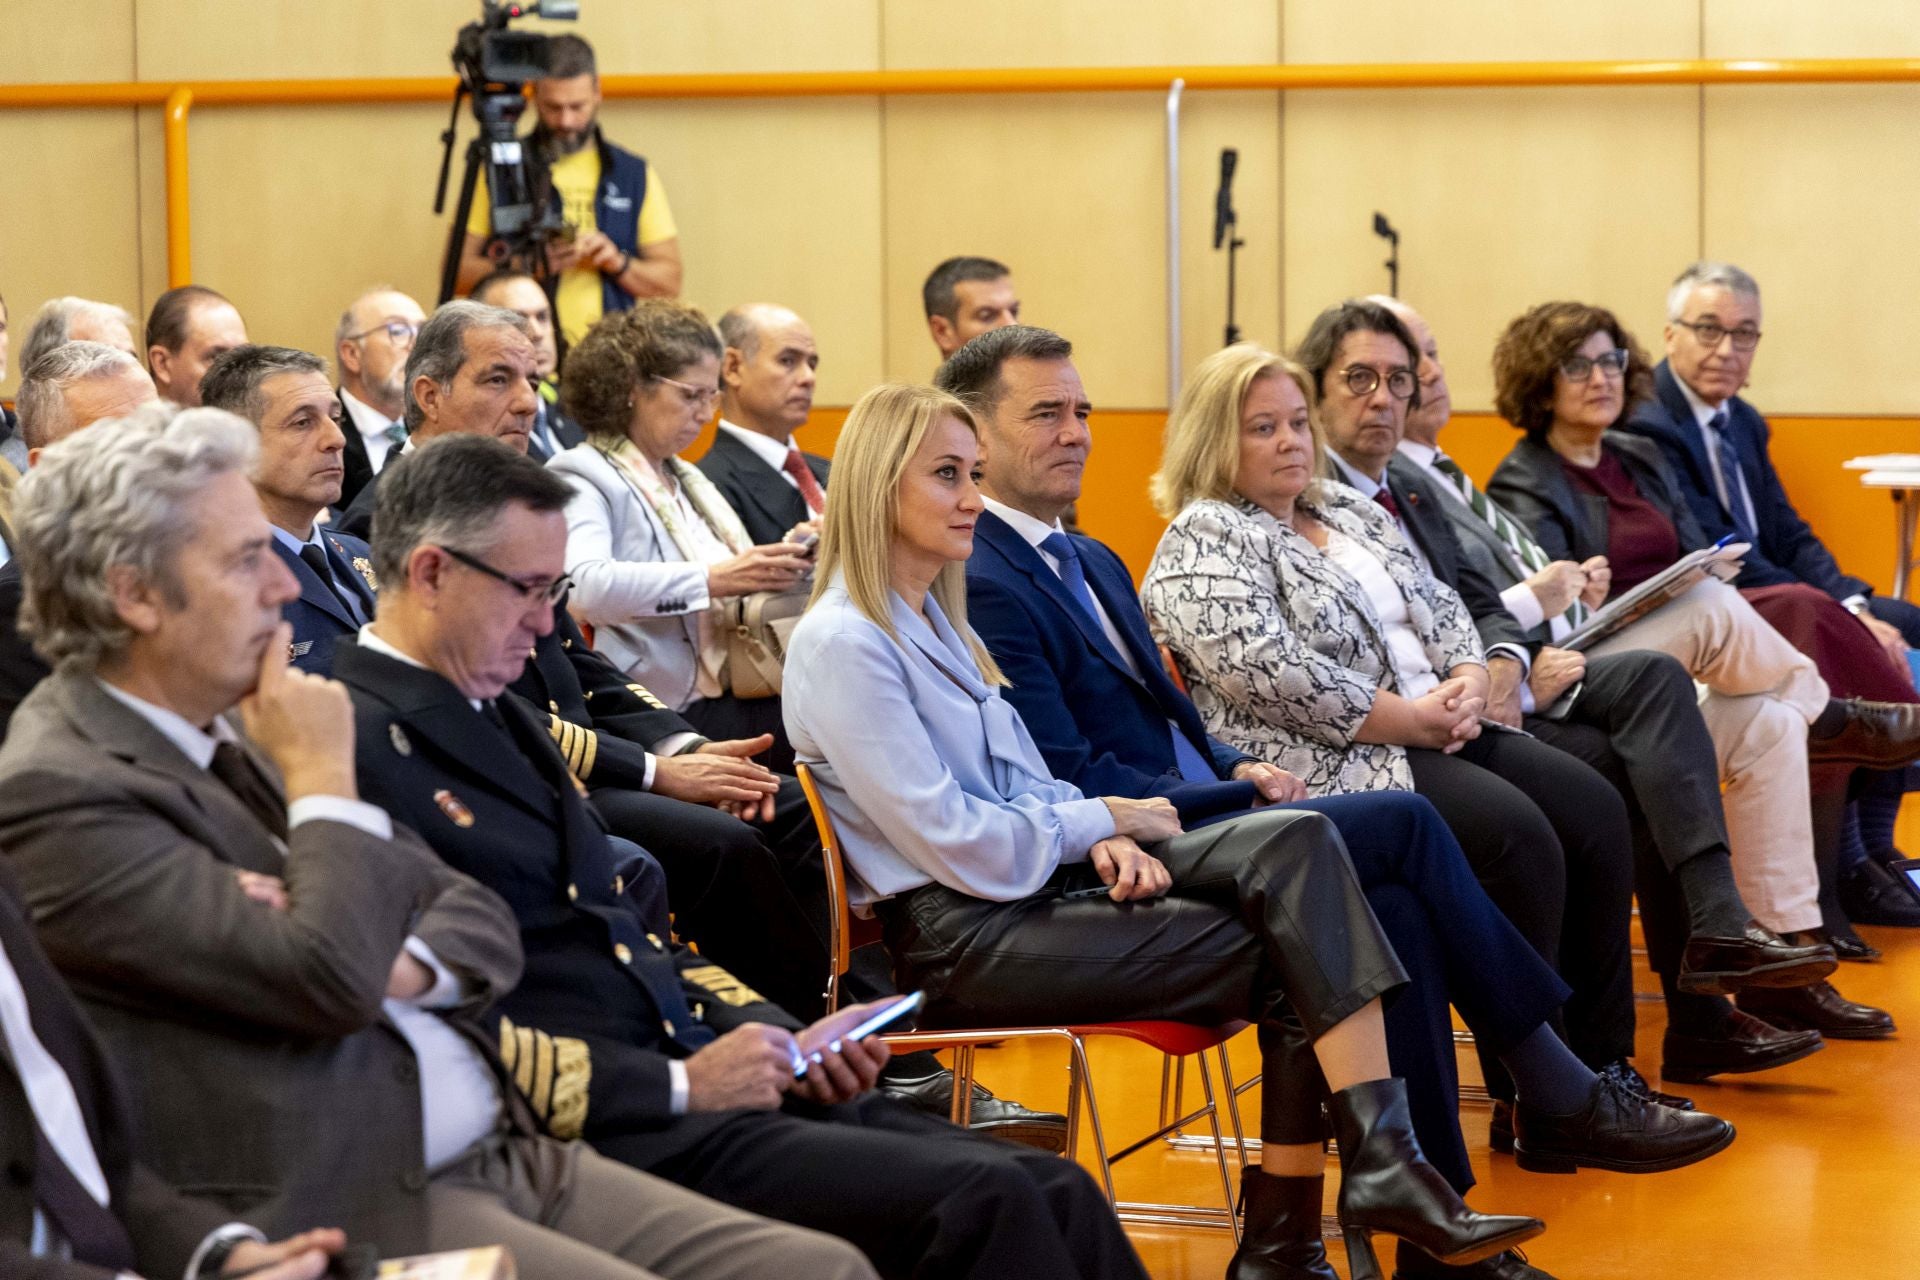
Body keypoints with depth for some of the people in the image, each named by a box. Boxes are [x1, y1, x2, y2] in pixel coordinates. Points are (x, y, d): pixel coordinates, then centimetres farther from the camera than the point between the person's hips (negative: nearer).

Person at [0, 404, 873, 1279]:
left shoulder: (235, 737, 16)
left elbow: (479, 920, 18)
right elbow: (328, 984, -21)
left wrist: (390, 964, -4)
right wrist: (324, 781, -6)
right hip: (348, 1209, -9)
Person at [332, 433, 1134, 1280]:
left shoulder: (498, 718, 21)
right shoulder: (358, 748, -10)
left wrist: (776, 1036, 7)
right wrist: (677, 1084, -16)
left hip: (685, 1071, 9)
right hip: (606, 1135, -9)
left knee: (1053, 1195, -7)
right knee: (978, 1204, -23)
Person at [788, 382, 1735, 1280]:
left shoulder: (935, 617, 18)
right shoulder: (842, 647, -13)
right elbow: (956, 844, -17)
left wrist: (1099, 839, -2)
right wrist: (1101, 822, -6)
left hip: (1048, 867, 9)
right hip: (959, 935, -9)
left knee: (1295, 847, -16)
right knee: (1293, 957, -18)